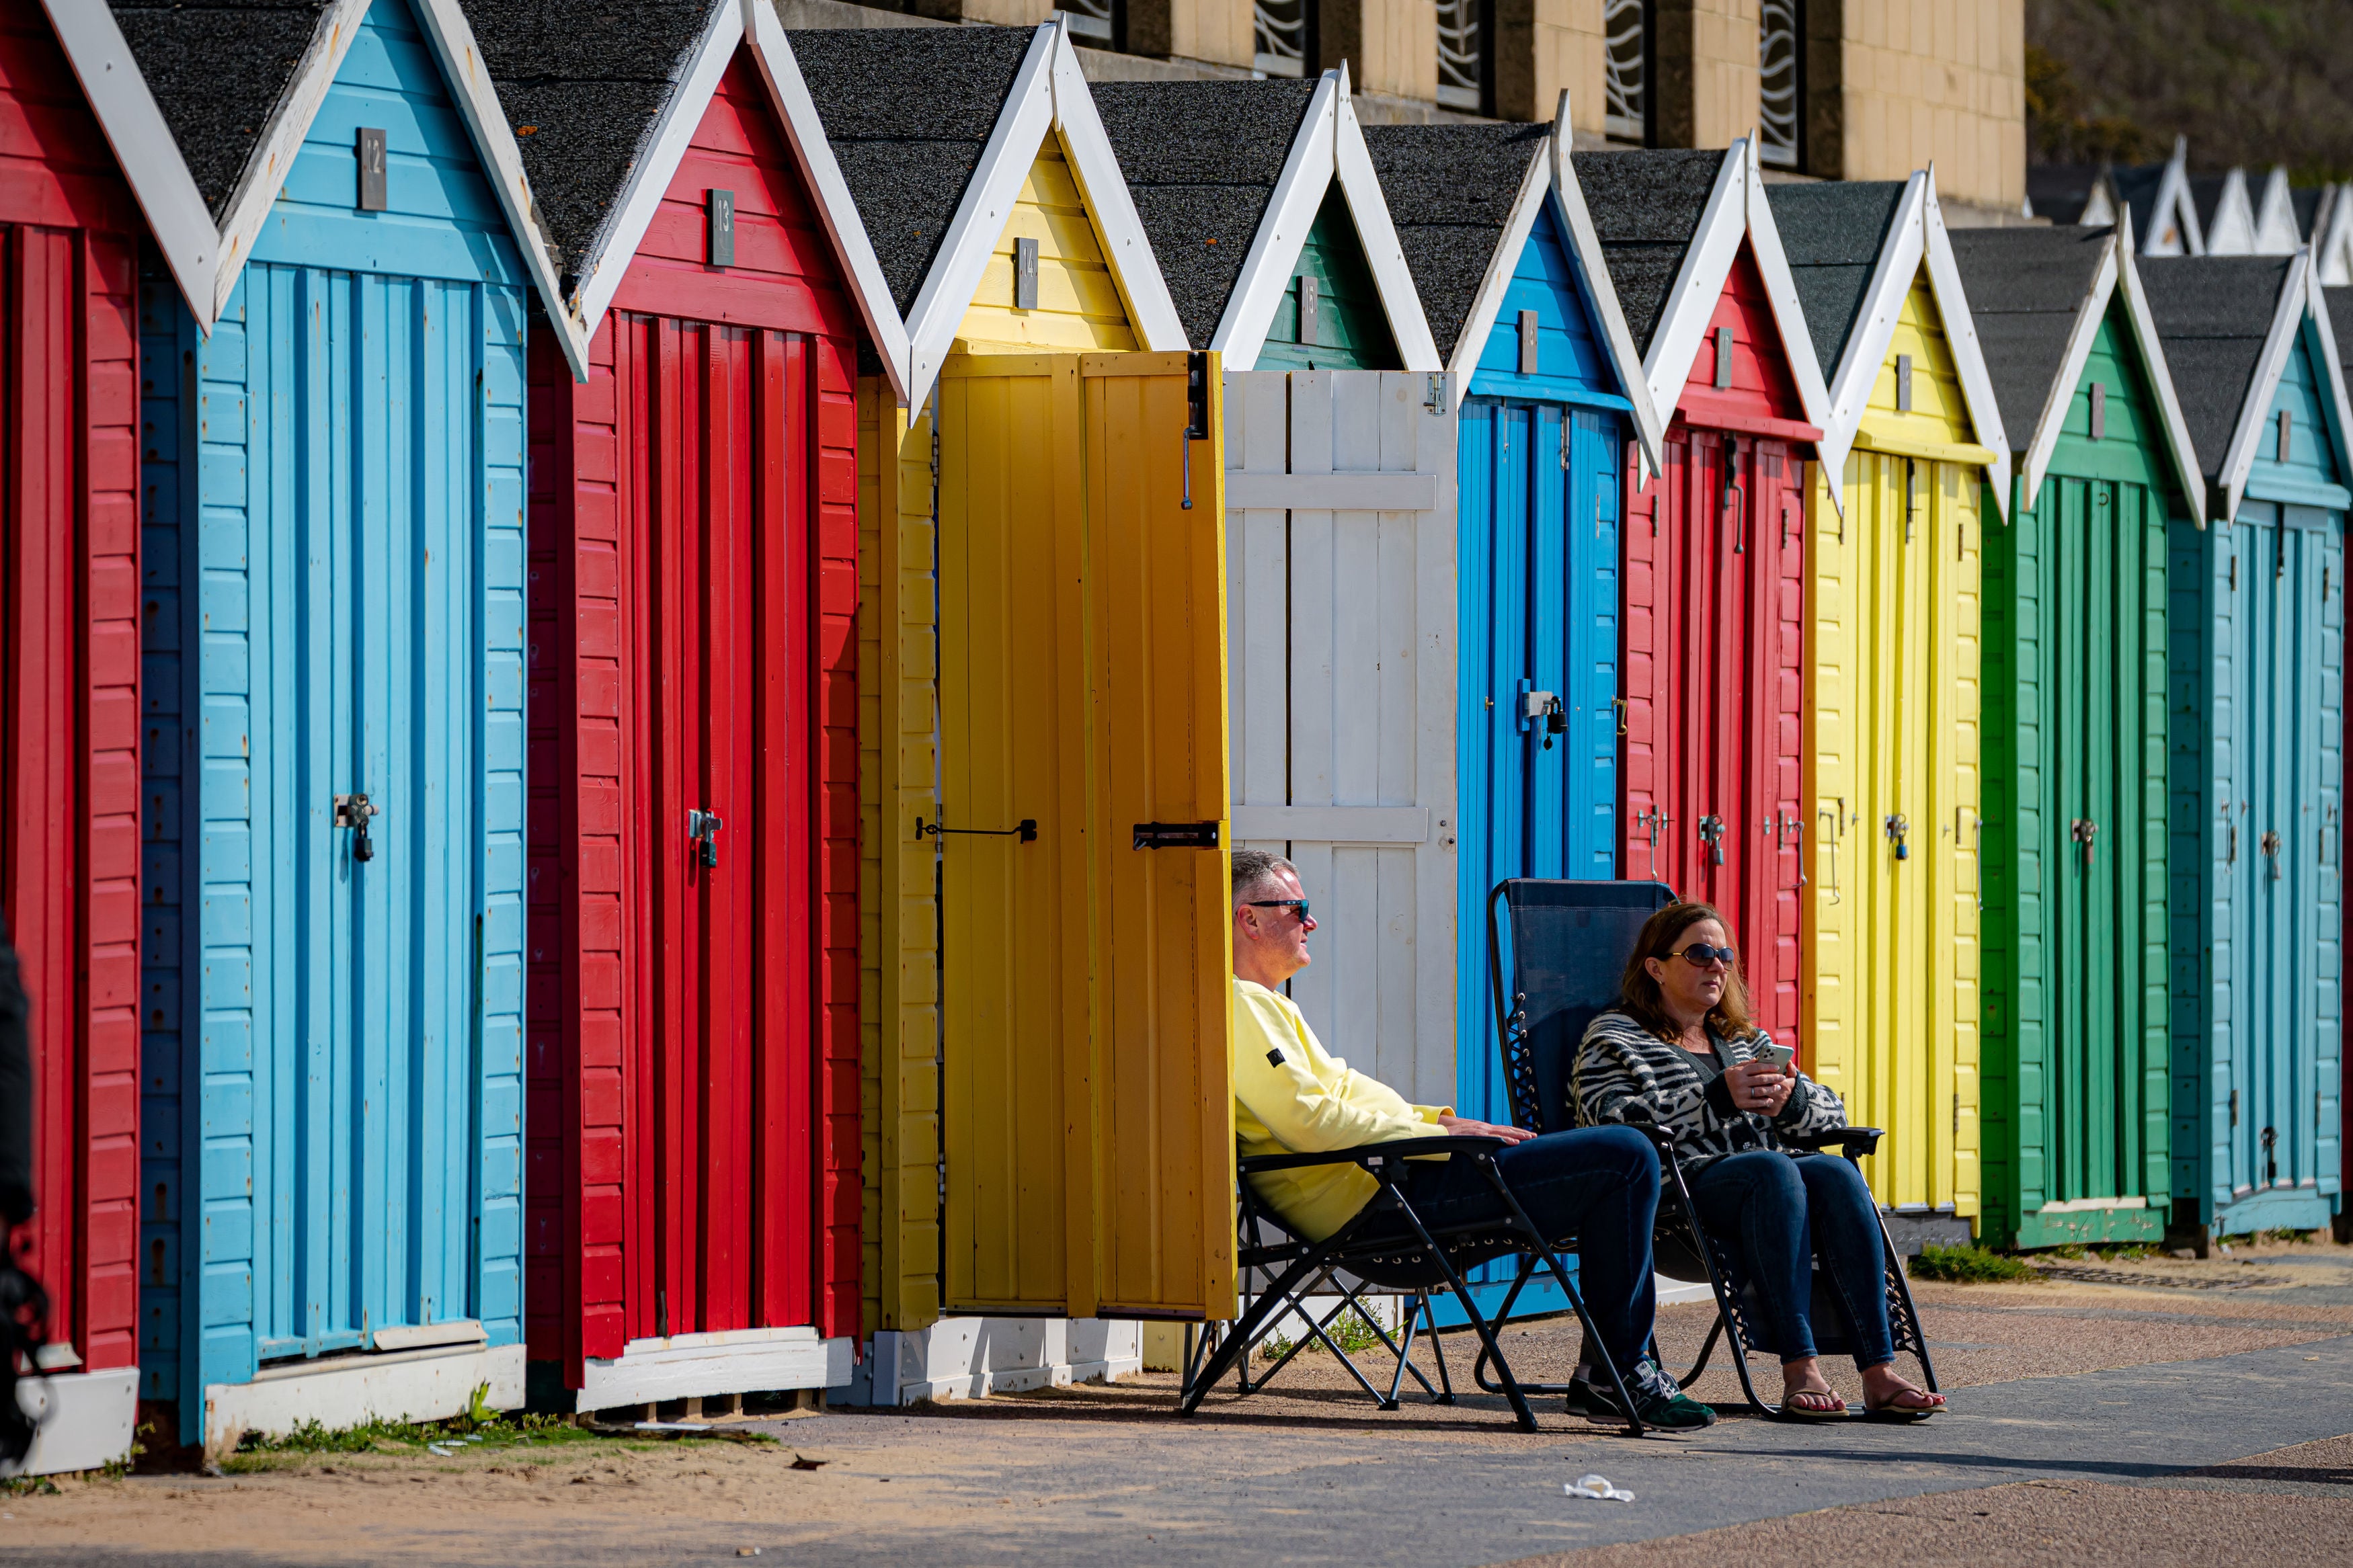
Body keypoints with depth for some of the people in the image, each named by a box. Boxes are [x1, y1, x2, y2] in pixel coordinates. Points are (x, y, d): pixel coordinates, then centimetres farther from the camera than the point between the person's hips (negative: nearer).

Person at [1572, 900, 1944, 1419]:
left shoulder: (1747, 1040, 30)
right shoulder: (1614, 1038, 13)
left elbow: (1831, 1112, 23)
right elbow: (1612, 1121, -7)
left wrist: (1789, 1099, -2)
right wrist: (1719, 1098, -15)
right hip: (1684, 1182, -5)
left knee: (1836, 1173, -29)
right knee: (1774, 1170, -35)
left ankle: (1879, 1372, -39)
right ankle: (1799, 1371, -44)